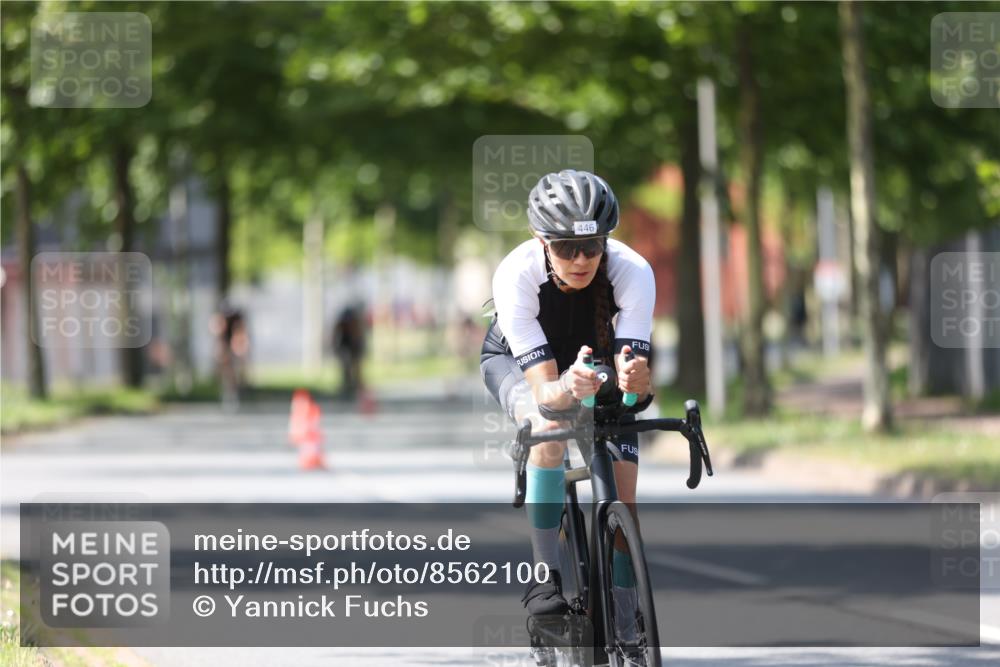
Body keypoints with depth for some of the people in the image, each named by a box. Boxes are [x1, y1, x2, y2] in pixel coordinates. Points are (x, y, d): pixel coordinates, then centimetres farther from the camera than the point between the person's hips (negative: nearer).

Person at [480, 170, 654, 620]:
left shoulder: (632, 273, -35)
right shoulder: (515, 276, -38)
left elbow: (636, 385, -40)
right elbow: (545, 391, -43)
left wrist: (634, 378, -64)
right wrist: (568, 388, -66)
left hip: (594, 355, 2)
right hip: (515, 360, -2)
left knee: (621, 496, -11)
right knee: (548, 425, -34)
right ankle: (545, 577, -28)